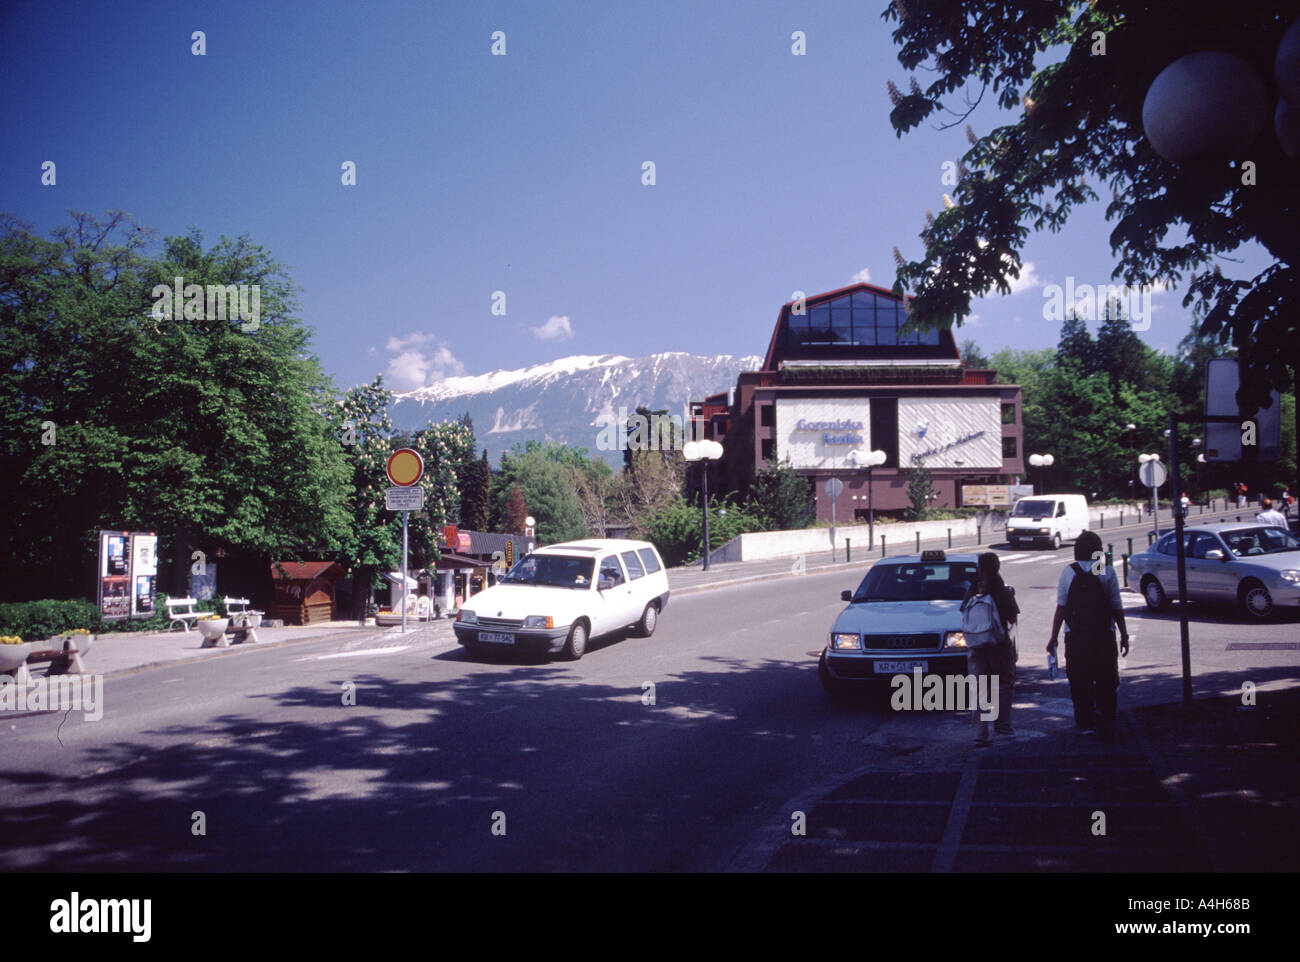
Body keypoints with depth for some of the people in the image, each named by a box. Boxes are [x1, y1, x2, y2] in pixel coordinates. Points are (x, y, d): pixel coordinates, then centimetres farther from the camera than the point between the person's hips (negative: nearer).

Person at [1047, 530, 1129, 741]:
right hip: (1103, 636, 0)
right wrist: (1124, 635, 10)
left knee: (1079, 681, 8)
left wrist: (1053, 638, 2)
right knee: (1106, 680, 8)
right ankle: (1106, 720, 0)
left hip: (1076, 636, 0)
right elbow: (1117, 609, 0)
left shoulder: (1069, 572, -1)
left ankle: (1085, 723, 9)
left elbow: (1061, 608, -2)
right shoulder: (1107, 572, -1)